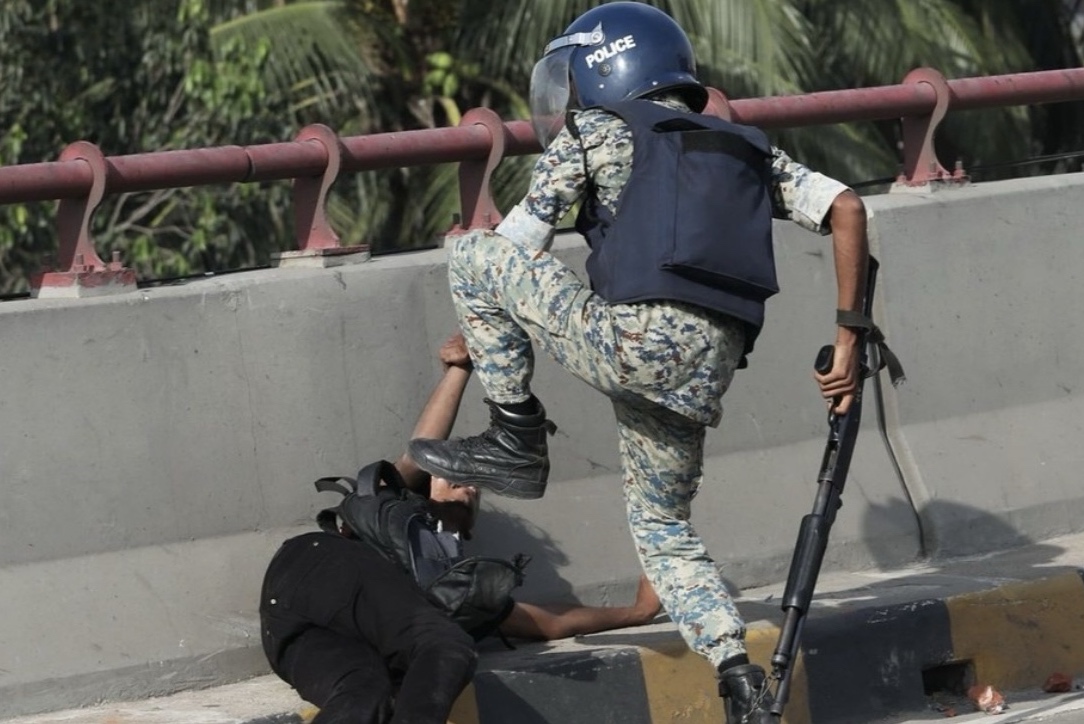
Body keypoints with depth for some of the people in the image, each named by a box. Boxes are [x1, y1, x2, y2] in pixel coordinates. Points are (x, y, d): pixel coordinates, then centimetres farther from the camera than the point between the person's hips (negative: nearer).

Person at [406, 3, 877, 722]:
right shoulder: (746, 148, 27)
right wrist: (850, 338, 16)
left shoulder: (596, 130, 13)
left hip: (635, 339, -6)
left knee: (470, 256, 11)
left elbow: (517, 251, 13)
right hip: (709, 369, 6)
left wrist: (472, 338, 29)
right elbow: (845, 208, 16)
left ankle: (517, 440, 9)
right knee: (664, 526, 25)